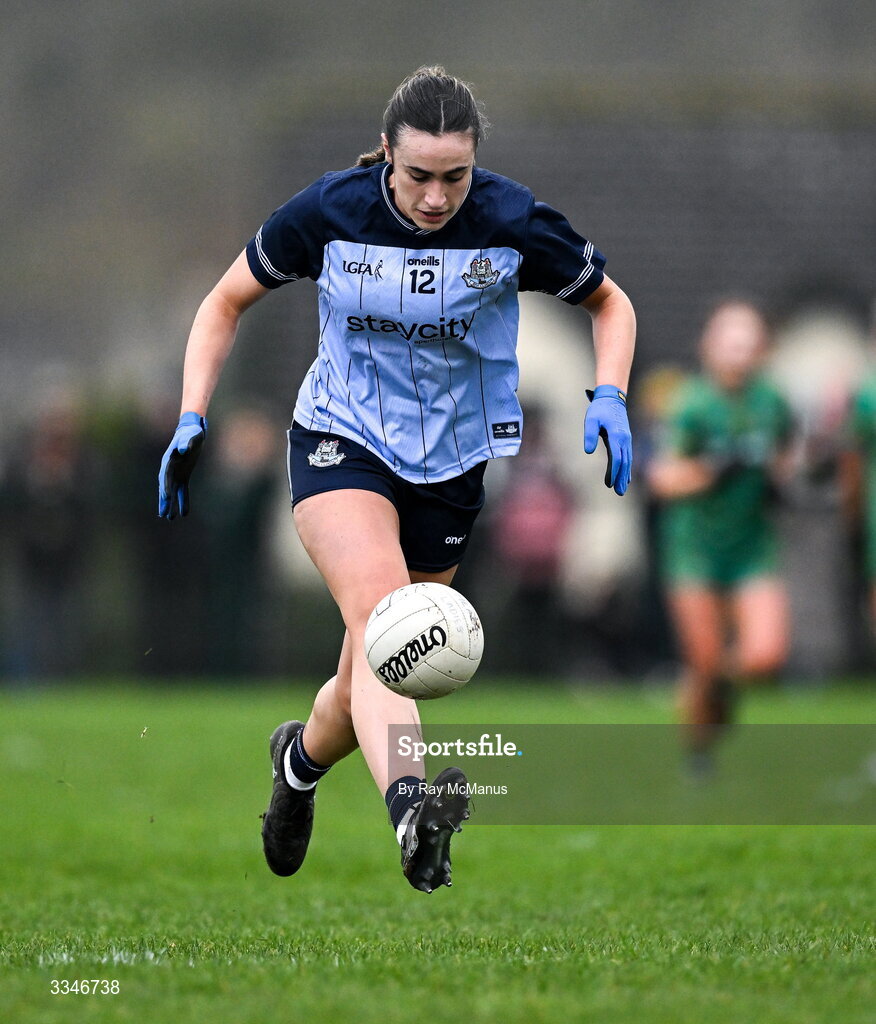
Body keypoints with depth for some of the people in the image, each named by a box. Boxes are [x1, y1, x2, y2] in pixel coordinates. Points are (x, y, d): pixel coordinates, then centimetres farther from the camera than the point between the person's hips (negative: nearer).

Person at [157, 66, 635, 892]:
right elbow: (227, 301, 1)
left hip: (452, 464, 2)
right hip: (340, 442, -2)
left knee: (371, 677, 9)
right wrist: (192, 419, -9)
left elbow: (610, 303, 3)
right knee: (381, 612, -30)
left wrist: (609, 399, -15)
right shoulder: (330, 211, -14)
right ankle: (411, 812, -51)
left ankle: (300, 759, 44)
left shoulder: (514, 224, -14)